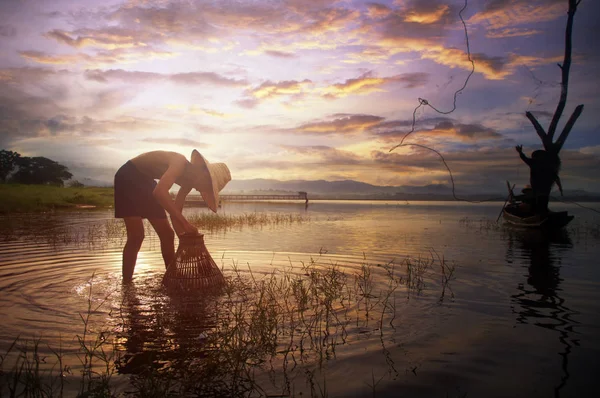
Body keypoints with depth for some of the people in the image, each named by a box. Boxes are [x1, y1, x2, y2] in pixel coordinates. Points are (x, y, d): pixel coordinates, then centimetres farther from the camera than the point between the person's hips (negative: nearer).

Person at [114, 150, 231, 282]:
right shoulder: (181, 162, -28)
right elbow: (160, 192, -44)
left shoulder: (188, 181, -3)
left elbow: (175, 213, 1)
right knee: (136, 236, -18)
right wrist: (185, 223, -43)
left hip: (145, 182, 9)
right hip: (128, 178, -8)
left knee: (167, 234, 3)